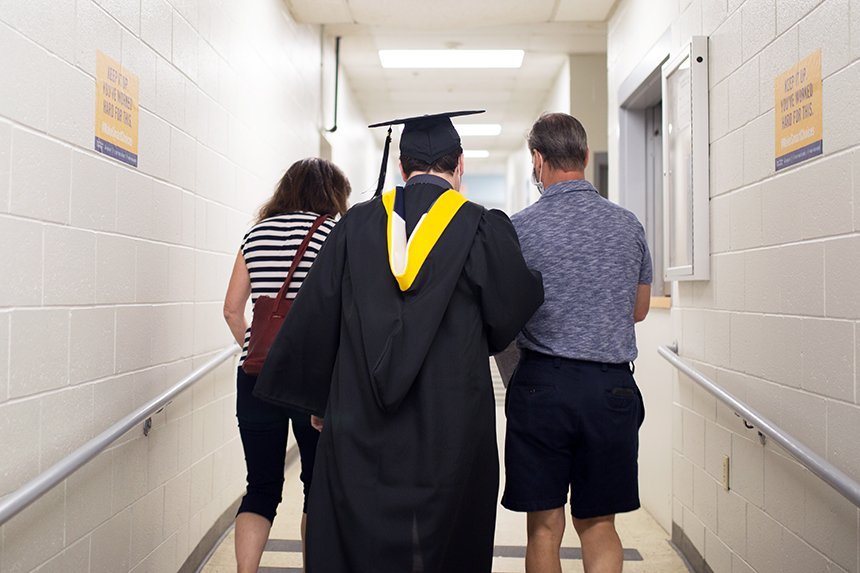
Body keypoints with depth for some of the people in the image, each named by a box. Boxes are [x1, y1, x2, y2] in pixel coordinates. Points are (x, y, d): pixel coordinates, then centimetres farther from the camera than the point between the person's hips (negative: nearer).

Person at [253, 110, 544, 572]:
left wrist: (316, 400, 15)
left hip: (361, 426, 2)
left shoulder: (356, 225, 1)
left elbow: (314, 319, 4)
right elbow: (512, 315, 0)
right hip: (452, 428, -1)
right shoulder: (483, 229, -6)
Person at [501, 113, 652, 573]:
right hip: (613, 387, 3)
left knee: (544, 527, 10)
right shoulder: (628, 224, 4)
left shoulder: (520, 228, -8)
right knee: (599, 525, 15)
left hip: (542, 384, -3)